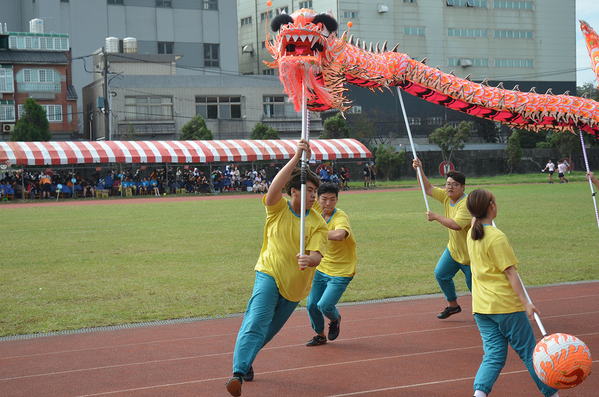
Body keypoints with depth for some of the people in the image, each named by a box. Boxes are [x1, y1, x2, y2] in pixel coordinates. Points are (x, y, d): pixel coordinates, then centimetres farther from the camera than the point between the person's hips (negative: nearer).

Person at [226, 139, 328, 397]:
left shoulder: (318, 223, -2)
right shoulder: (278, 208, -5)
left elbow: (317, 254, -15)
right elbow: (275, 188, -27)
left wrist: (309, 260, -40)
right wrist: (296, 158, -33)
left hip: (295, 286, 3)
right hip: (270, 274, -3)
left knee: (270, 330, 15)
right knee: (256, 323, -23)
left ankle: (246, 359, 40)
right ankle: (238, 373, -31)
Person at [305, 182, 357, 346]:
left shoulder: (341, 218, -24)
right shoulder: (317, 210, -5)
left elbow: (339, 235, -46)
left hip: (341, 272, -6)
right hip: (320, 269, 6)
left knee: (324, 305, -14)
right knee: (311, 305, 5)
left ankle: (335, 319, 22)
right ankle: (320, 335, 32)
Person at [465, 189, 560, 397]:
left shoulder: (471, 235, 6)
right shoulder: (497, 237, -15)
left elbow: (475, 219, 32)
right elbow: (510, 272, -17)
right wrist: (526, 303, -17)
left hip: (482, 308, 7)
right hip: (506, 305, -7)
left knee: (493, 357, 4)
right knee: (529, 353, 6)